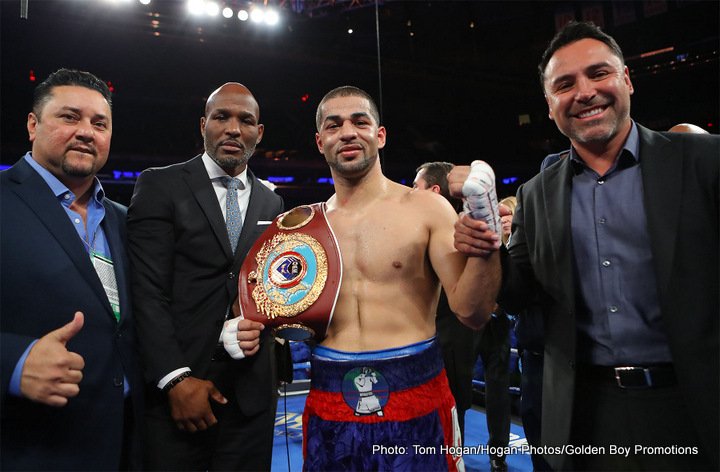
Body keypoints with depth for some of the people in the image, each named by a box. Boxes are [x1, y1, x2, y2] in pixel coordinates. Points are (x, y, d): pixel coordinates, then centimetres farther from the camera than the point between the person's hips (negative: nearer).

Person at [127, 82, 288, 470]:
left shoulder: (271, 203, 11)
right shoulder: (160, 186, -2)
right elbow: (147, 292, -9)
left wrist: (262, 321, -6)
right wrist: (176, 379, -16)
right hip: (175, 390, -4)